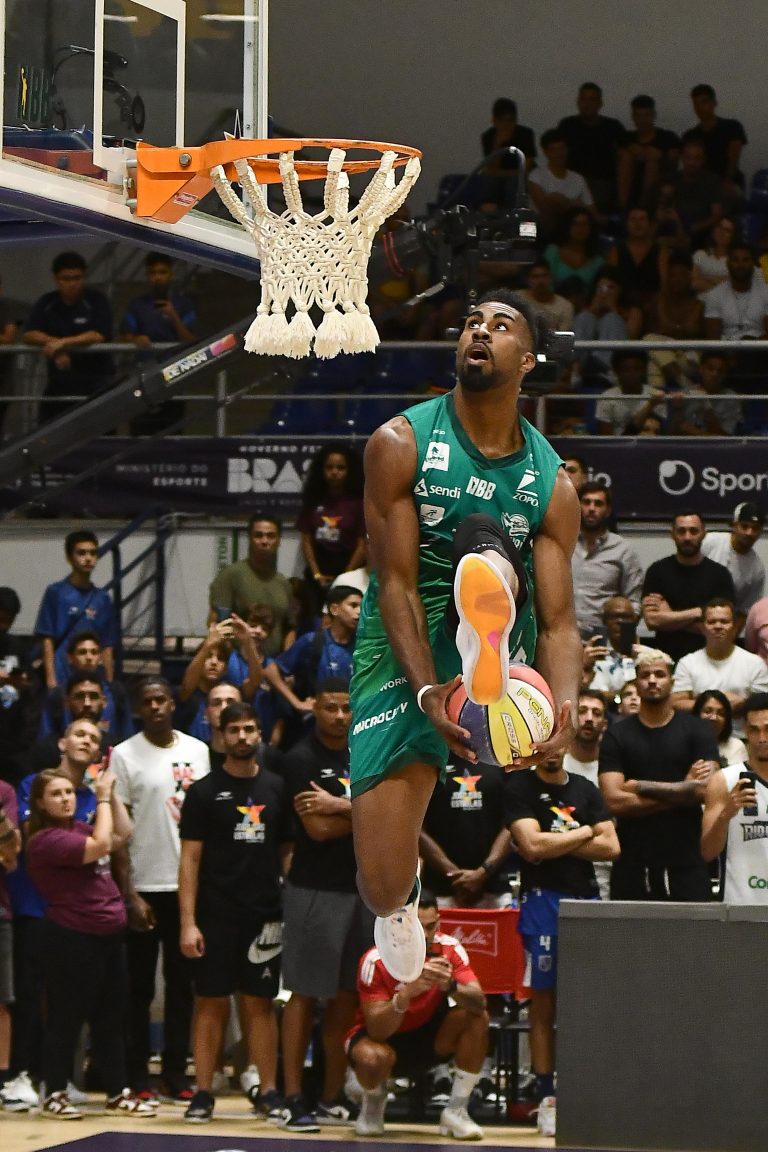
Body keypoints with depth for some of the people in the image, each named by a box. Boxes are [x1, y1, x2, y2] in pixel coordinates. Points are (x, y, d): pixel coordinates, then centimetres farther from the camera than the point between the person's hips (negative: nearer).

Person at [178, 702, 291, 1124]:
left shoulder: (276, 788, 8)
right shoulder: (204, 791, -1)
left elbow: (288, 849, 13)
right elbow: (190, 858, -3)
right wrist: (188, 922, -10)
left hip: (264, 915, 2)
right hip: (216, 914, -2)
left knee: (260, 1003, 5)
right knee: (211, 1003, 1)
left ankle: (268, 1092, 9)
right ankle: (203, 1093, 6)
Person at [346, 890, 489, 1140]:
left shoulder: (449, 949, -16)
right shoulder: (376, 961, -25)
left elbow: (479, 1003, -25)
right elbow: (376, 1031, -30)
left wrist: (450, 986, -47)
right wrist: (405, 994, -47)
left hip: (429, 1036, 3)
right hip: (385, 1038, -3)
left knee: (477, 1019, -23)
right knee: (372, 1057, -38)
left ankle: (456, 1111, -10)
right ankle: (372, 1107, 1)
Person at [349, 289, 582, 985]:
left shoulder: (551, 485, 0)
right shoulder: (401, 444, -6)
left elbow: (559, 622, -4)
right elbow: (396, 585, -12)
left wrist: (565, 710, -26)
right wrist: (427, 693, -27)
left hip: (502, 637, 0)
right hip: (400, 659, 0)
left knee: (482, 532, -29)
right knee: (383, 891, -5)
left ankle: (489, 671, -51)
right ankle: (403, 898, 32)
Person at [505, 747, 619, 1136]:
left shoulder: (586, 789, 14)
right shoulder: (519, 788, 1)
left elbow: (610, 846, 4)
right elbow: (532, 846, -12)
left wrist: (556, 845, -6)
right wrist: (582, 834, -1)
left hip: (586, 898, 4)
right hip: (543, 898, -4)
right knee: (544, 1003, -1)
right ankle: (547, 1098, 1)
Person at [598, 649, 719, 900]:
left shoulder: (697, 730, 7)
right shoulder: (617, 736, 7)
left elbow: (706, 790, -7)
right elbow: (614, 801, -5)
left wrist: (642, 787, -4)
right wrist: (681, 791, -6)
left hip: (686, 863, -1)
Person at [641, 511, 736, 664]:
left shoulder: (719, 574, 5)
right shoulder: (658, 571, 8)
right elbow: (652, 620, -3)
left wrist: (670, 616, -4)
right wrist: (698, 613, -5)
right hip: (666, 658, 1)